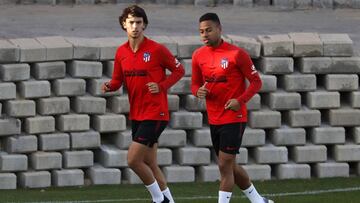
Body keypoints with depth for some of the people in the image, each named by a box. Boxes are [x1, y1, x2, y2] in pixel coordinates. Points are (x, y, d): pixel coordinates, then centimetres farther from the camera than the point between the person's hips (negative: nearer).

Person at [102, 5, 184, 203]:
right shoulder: (121, 52, 6)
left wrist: (162, 86, -15)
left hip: (155, 114, -7)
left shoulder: (156, 49, -11)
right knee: (149, 164, 11)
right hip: (136, 114, 7)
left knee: (133, 160, -13)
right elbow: (118, 80, 14)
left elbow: (179, 70, -1)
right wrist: (109, 86, -8)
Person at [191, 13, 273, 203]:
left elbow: (256, 82, -7)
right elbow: (195, 84, 14)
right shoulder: (198, 55, 4)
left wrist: (240, 100, -21)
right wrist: (198, 91, -10)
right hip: (214, 120, 7)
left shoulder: (236, 54, -12)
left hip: (234, 118, -7)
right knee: (230, 166, 14)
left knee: (225, 165, -10)